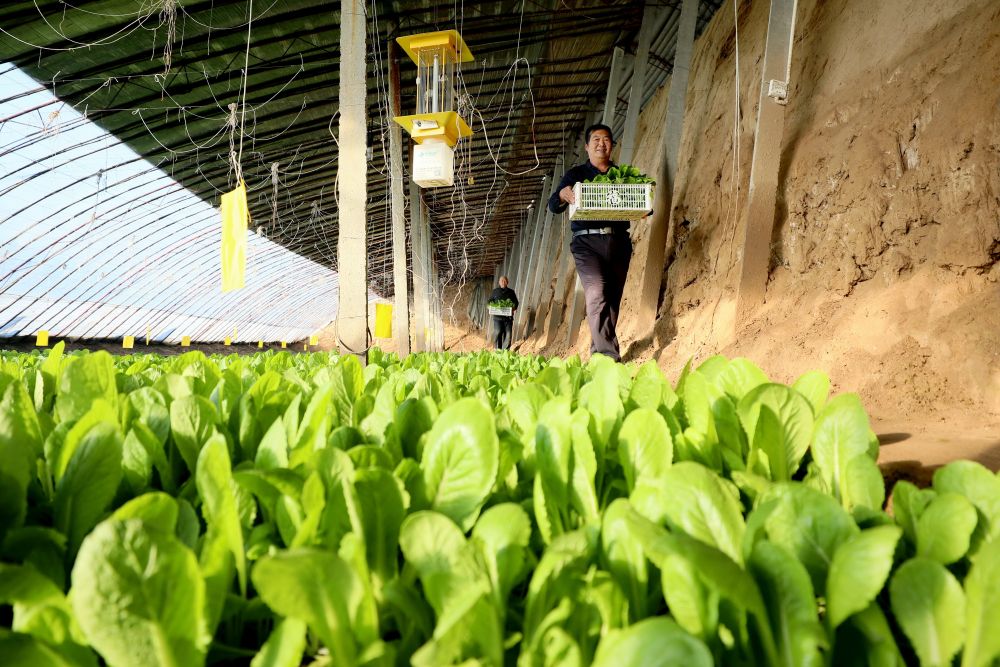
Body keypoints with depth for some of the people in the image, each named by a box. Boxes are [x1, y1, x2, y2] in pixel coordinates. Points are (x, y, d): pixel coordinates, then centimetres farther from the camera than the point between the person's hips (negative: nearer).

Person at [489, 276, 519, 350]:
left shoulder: (511, 292, 13)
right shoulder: (495, 292, 13)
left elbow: (516, 303, 14)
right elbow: (490, 301, 15)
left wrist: (513, 308, -6)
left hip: (508, 316, 1)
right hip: (497, 317, -1)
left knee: (508, 334, -4)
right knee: (498, 333, -10)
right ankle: (498, 350, -5)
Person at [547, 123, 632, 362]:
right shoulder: (576, 174, 12)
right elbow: (553, 205, 2)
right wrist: (563, 195, -22)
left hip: (618, 241, 4)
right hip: (587, 241, -3)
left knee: (613, 300, 4)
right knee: (597, 292, -22)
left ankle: (598, 352, 17)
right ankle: (609, 356, -26)